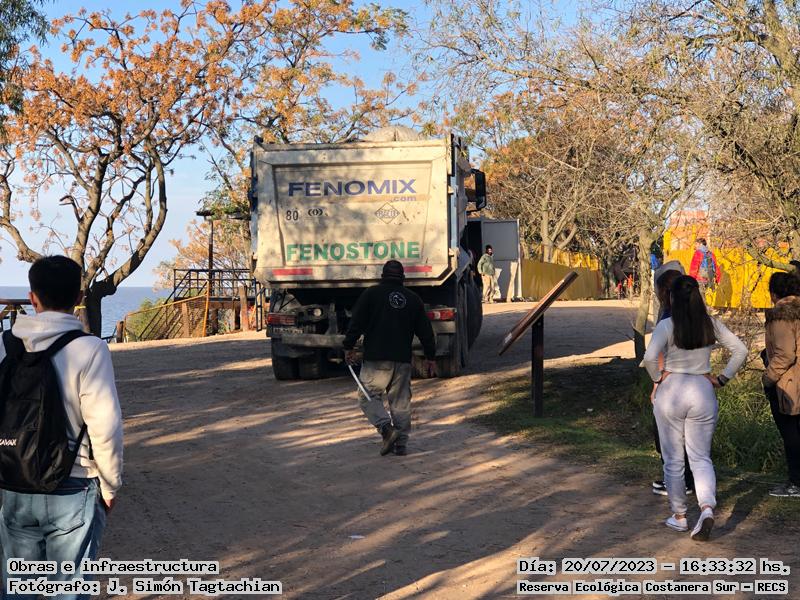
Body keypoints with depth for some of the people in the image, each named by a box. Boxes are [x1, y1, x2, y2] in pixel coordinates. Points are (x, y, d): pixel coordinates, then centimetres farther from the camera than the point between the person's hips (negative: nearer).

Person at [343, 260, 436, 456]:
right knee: (401, 401, 10)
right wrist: (430, 357, 19)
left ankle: (386, 427, -18)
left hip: (376, 359, -3)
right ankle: (401, 442, 10)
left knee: (369, 397, 3)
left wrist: (349, 347, 3)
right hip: (403, 360, 4)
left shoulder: (371, 293, 2)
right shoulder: (413, 299, 12)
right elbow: (425, 331, 13)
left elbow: (356, 322, -4)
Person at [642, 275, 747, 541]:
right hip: (703, 391, 3)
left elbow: (649, 357, -24)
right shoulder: (711, 324, 1)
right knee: (701, 457, 9)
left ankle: (679, 517, 18)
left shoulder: (666, 325, -11)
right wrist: (723, 378, 6)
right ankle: (707, 508, -14)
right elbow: (740, 350, 1)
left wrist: (658, 377, -6)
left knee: (673, 459, 10)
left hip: (671, 391, -3)